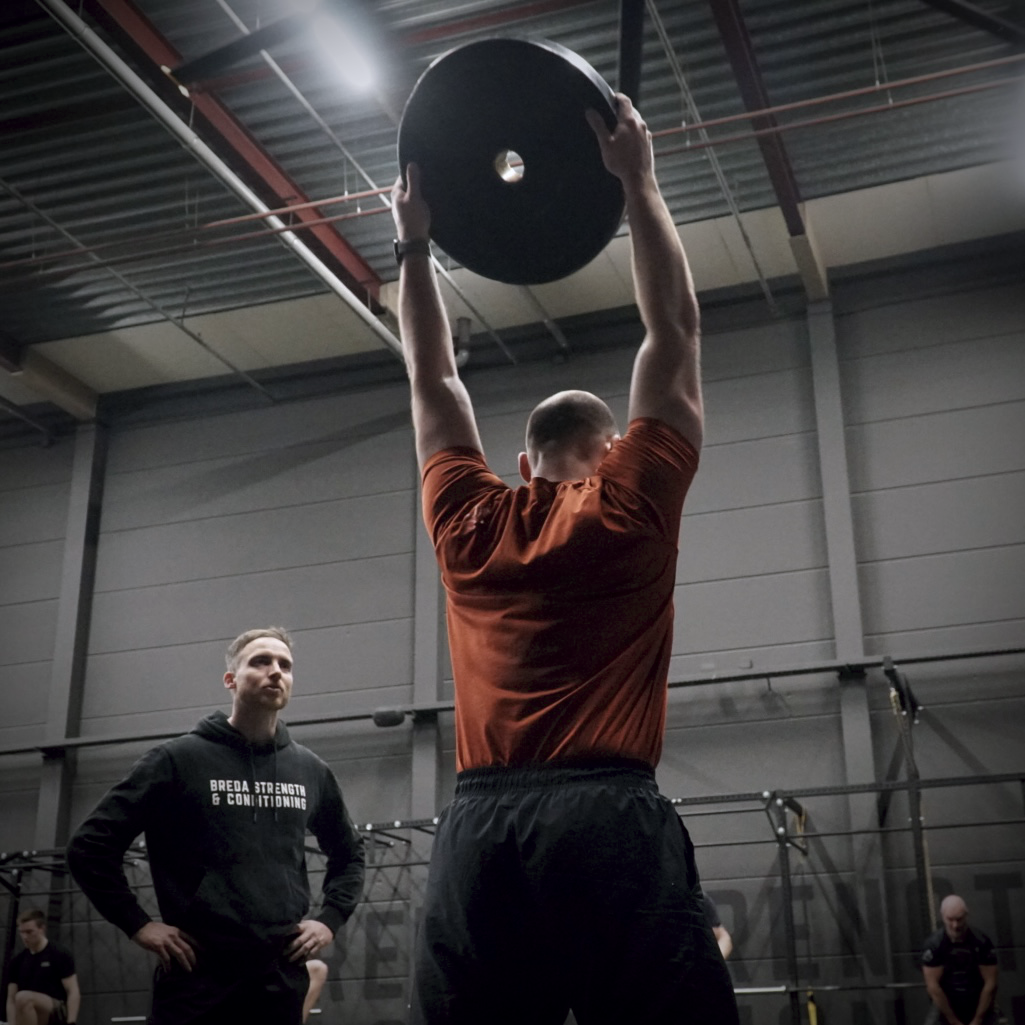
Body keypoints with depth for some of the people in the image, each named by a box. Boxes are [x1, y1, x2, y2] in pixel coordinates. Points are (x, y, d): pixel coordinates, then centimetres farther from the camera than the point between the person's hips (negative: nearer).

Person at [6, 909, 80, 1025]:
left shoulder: (60, 956, -3)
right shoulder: (18, 961, 12)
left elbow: (74, 993, -7)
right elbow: (11, 999, 12)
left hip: (56, 1013, -6)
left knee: (24, 998, -34)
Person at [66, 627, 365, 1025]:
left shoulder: (311, 771, 11)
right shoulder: (179, 760, -1)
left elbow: (349, 852, 25)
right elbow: (90, 845, -1)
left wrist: (330, 919, 10)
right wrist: (138, 924, -6)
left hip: (282, 977, 4)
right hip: (197, 976, -3)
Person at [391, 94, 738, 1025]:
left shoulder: (468, 521, 16)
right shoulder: (633, 503, 7)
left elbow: (433, 379, 28)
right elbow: (674, 330, 13)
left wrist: (414, 246, 33)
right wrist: (639, 184, 19)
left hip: (479, 832, 4)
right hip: (609, 821, -4)